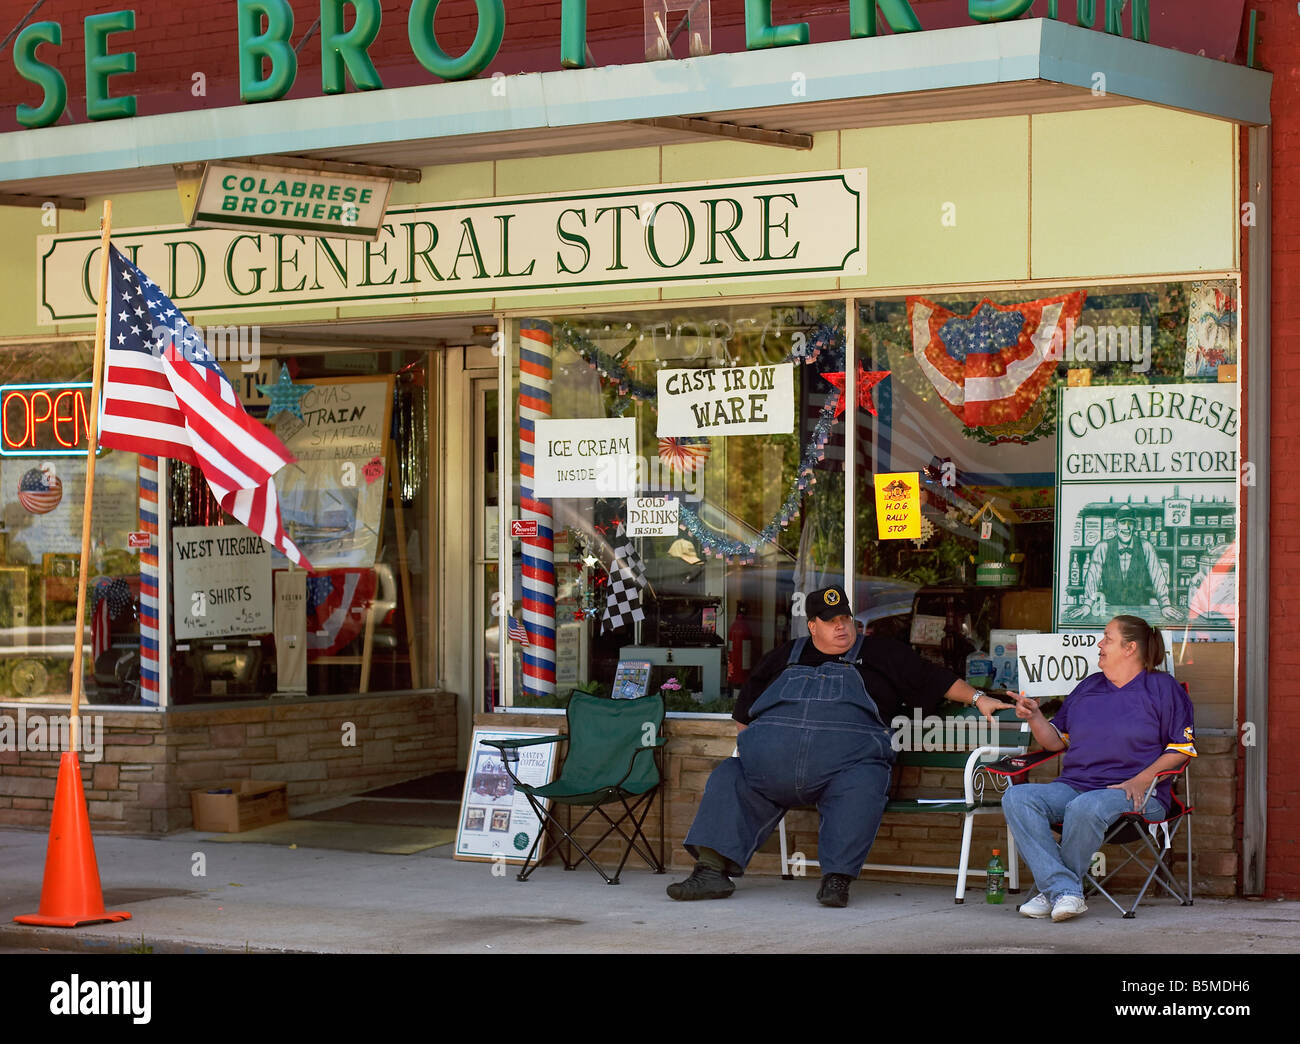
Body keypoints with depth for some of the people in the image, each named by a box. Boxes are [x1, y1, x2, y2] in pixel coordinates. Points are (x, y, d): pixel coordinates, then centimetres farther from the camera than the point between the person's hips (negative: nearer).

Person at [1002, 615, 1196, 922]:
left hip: (1132, 793, -5)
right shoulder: (1088, 688, 24)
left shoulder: (1162, 688, 7)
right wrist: (1034, 718, 5)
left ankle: (1052, 891, -22)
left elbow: (1181, 748, 0)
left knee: (1085, 807, -40)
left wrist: (1141, 781, -14)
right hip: (1072, 786, 6)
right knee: (1017, 798, -24)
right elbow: (1056, 740, 26)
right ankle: (1064, 890, -35)